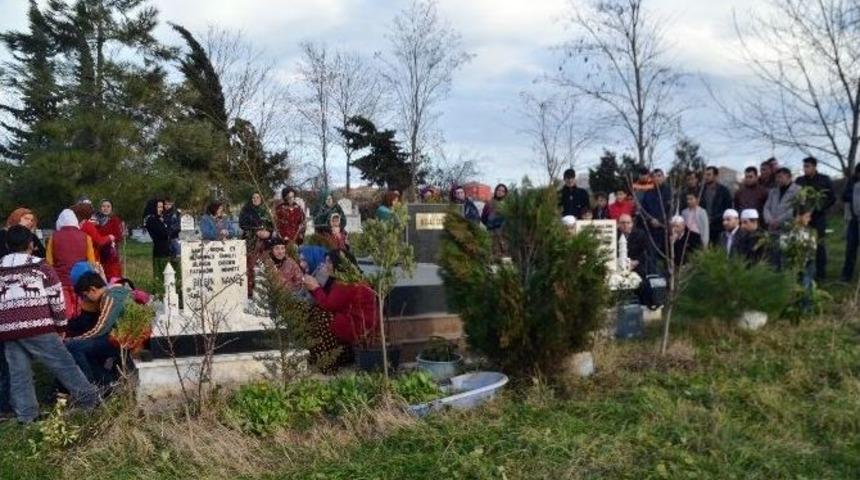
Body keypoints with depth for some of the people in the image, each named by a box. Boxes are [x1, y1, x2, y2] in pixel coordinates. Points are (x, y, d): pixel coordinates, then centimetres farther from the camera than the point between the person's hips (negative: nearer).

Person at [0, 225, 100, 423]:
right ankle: (89, 398, 5)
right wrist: (61, 326, 14)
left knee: (18, 373, 10)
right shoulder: (41, 268, 5)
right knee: (64, 364, 2)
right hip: (37, 327, -3)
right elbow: (57, 299, 4)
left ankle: (26, 414, 10)